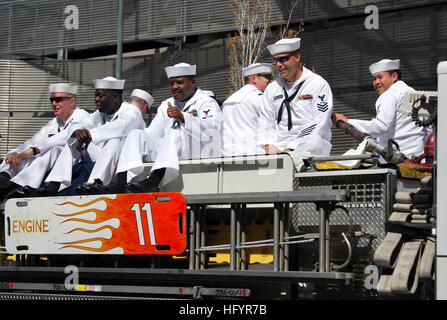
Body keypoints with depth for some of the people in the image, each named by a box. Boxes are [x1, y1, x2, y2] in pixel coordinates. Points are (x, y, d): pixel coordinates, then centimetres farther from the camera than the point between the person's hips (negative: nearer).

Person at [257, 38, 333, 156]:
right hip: (280, 144, 4)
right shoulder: (272, 88, 21)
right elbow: (265, 121, 16)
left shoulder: (319, 84, 3)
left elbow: (319, 125, -8)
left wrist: (291, 149, -17)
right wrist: (268, 145, -7)